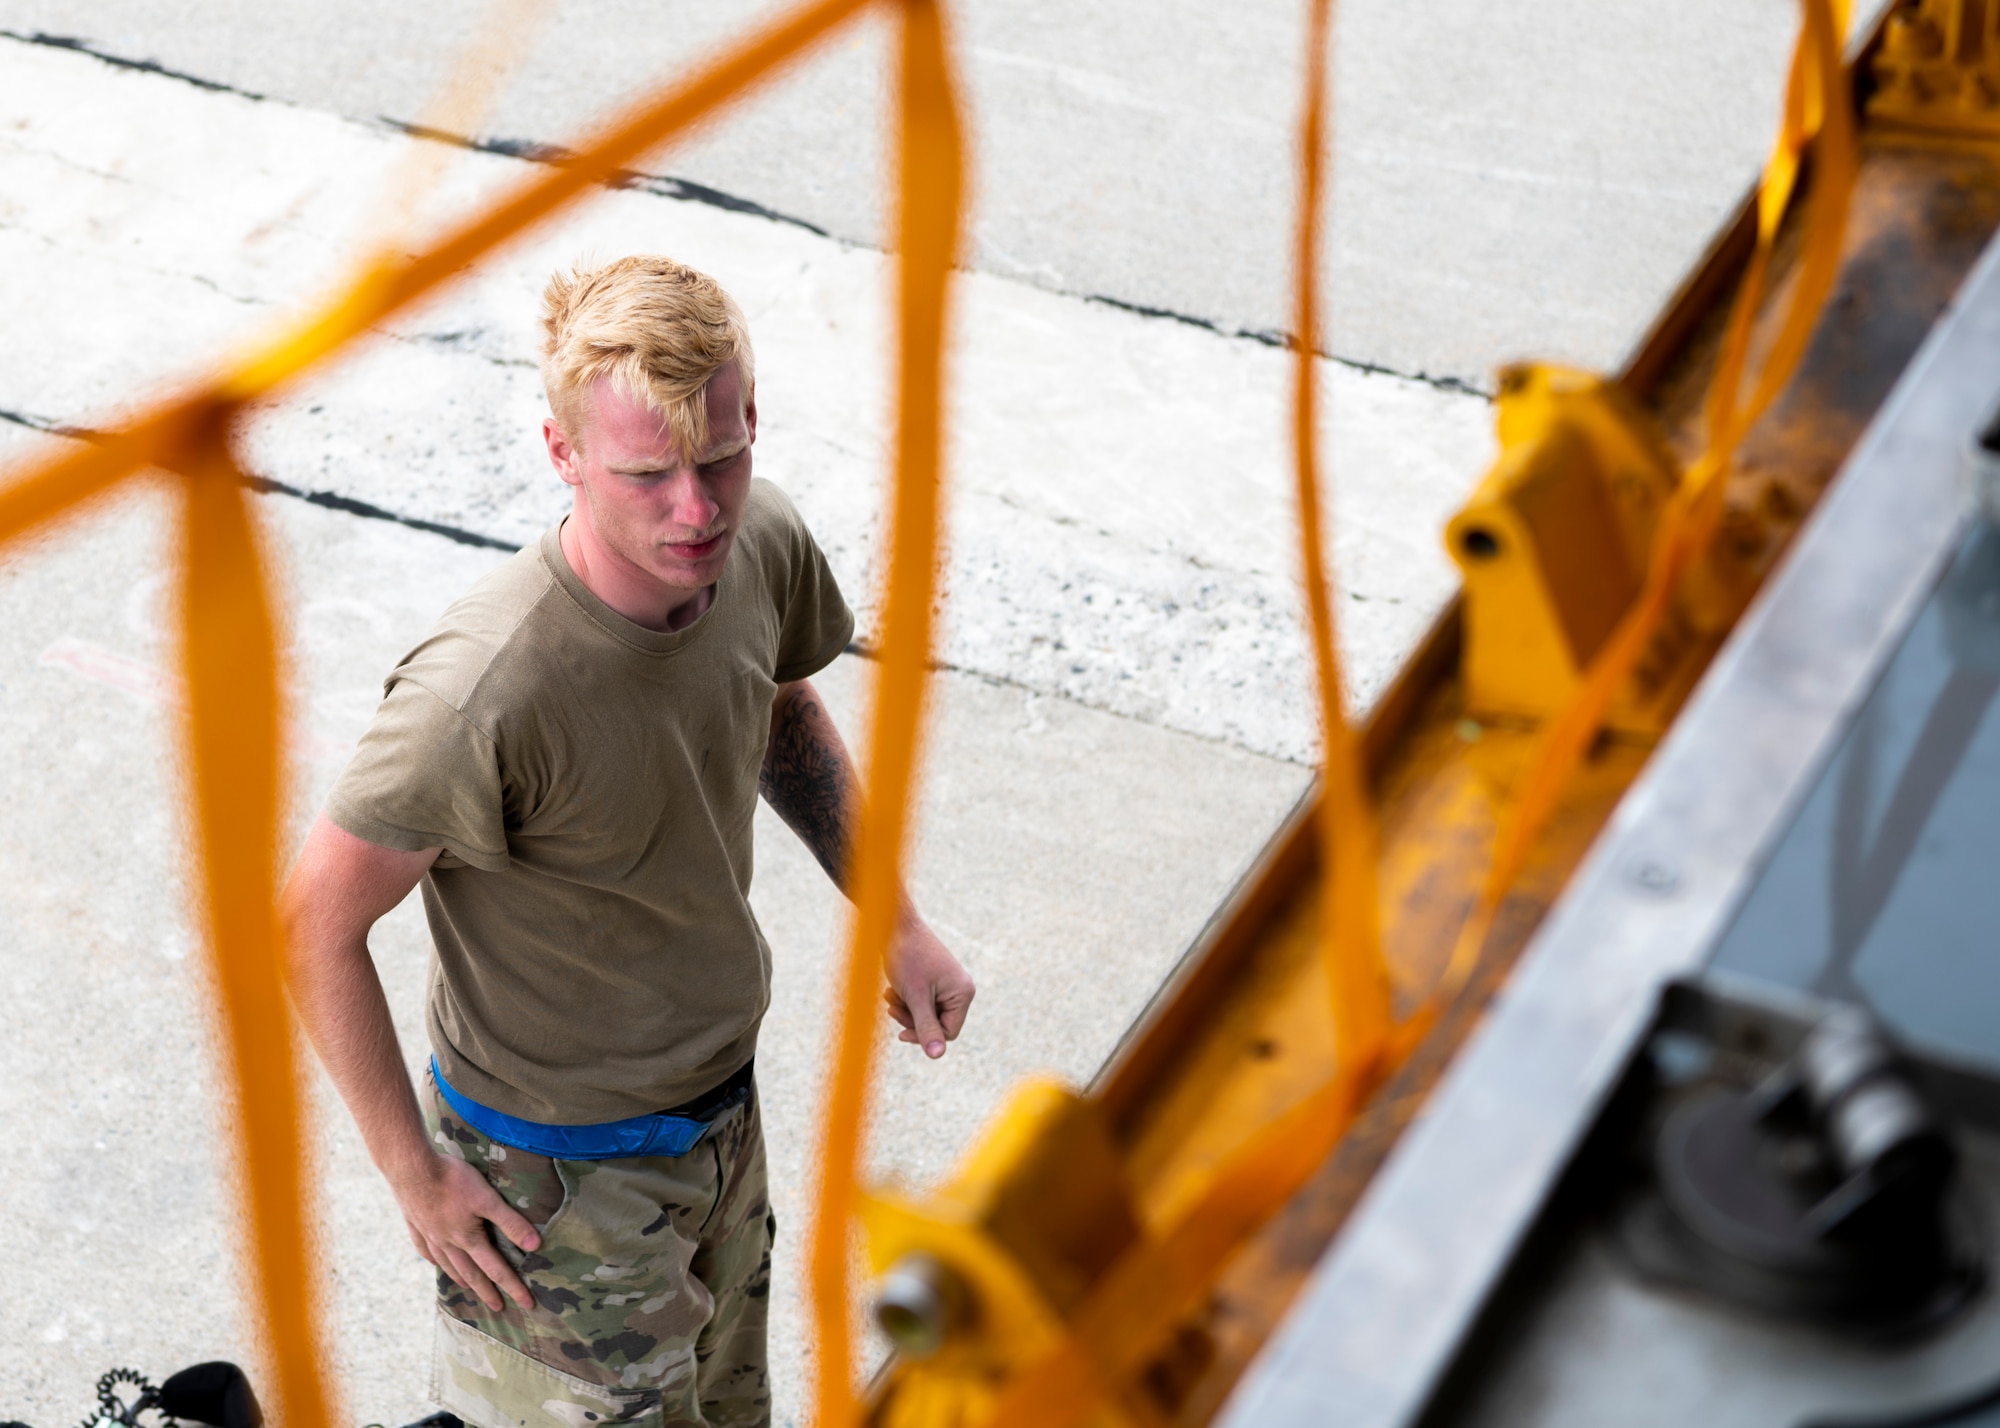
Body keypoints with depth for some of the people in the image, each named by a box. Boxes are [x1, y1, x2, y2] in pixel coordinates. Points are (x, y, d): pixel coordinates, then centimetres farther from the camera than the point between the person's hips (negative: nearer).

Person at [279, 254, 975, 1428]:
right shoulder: (488, 694, -36)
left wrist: (893, 922, 5)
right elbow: (316, 925, -23)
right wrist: (416, 1173, -16)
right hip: (559, 1174, -7)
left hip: (723, 1108, 7)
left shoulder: (764, 543, -15)